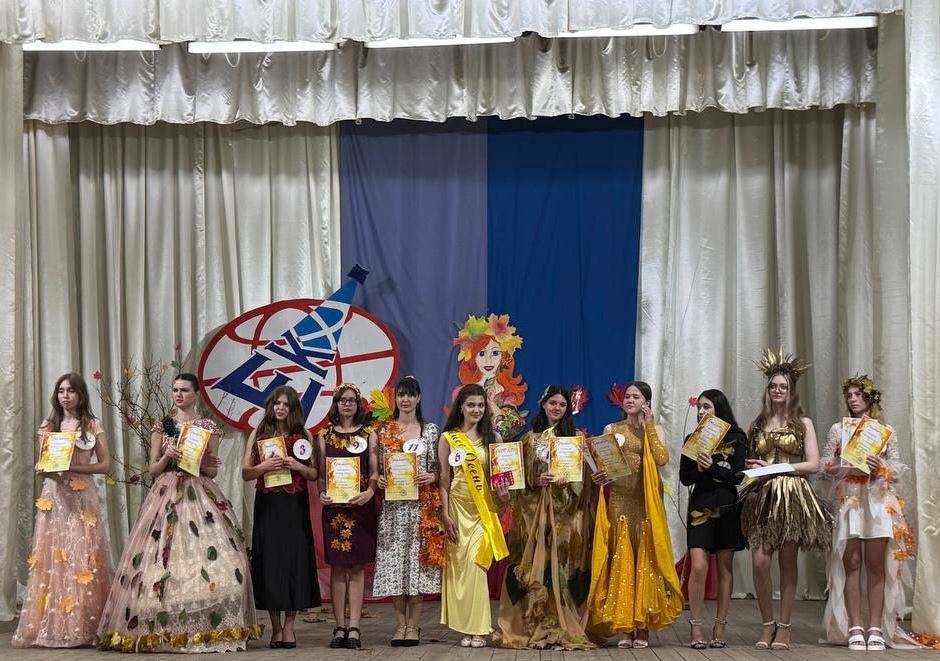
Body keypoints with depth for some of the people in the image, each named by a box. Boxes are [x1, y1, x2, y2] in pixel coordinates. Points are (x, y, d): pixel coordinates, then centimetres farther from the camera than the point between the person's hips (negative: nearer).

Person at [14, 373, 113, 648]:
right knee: (52, 558, -3)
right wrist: (45, 469, -9)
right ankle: (52, 626, 0)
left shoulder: (93, 426, 5)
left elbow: (105, 465, 1)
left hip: (82, 496, -2)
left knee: (82, 557, -6)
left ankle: (83, 626, -2)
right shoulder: (48, 426, 12)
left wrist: (73, 467, -13)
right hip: (53, 495, 2)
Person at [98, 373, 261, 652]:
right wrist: (167, 457, -11)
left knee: (214, 560, -10)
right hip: (167, 495, 0)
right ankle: (163, 630, -2)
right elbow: (153, 470, 8)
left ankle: (211, 629, -4)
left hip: (201, 497, 0)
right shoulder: (162, 426, 9)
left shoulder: (209, 427, 9)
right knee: (163, 561, -7)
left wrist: (206, 465, -11)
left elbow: (212, 471, 11)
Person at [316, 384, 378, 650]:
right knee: (337, 566, 0)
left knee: (357, 567, -1)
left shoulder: (369, 435, 7)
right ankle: (340, 627, 3)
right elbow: (320, 473, 8)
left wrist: (370, 491, -16)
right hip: (334, 506, 1)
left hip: (361, 506, -1)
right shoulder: (324, 436, 10)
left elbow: (375, 471, 2)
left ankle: (354, 627, -2)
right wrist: (321, 493, -10)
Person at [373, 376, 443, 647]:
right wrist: (378, 479, -11)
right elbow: (377, 468, 9)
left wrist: (431, 477, -14)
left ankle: (413, 625, 6)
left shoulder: (430, 430, 6)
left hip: (421, 504, -1)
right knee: (394, 560, -1)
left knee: (417, 558, -1)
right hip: (393, 505, 1)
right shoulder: (384, 431, 8)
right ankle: (400, 623, 9)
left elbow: (438, 468, 6)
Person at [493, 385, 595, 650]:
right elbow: (519, 475, 9)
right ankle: (533, 626, -1)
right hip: (534, 508, 1)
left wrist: (564, 481, -15)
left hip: (565, 509, -1)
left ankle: (563, 628, -3)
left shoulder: (576, 437, 8)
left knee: (562, 565, -6)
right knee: (534, 567, -3)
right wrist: (535, 480, -10)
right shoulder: (530, 438, 13)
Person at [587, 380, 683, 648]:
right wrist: (597, 476, -13)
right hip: (618, 501, 1)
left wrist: (649, 426, -7)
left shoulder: (656, 430, 9)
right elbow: (600, 465, 9)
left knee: (644, 561, -2)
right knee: (620, 562, -3)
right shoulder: (611, 429, 12)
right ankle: (624, 627, -1)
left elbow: (662, 459, -10)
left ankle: (643, 626, 2)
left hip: (646, 503, -1)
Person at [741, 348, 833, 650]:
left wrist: (772, 468, -9)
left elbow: (813, 464, -1)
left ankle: (783, 627, 6)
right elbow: (749, 462, 18)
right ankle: (767, 625, 2)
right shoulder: (758, 424, 15)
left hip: (793, 497, -2)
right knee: (760, 561, -10)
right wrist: (752, 469, -7)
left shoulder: (803, 423, 6)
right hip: (763, 498, 2)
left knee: (788, 563, 0)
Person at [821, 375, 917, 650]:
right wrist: (850, 469, -11)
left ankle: (876, 627, -2)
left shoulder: (886, 430, 11)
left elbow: (898, 469, 8)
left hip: (878, 501, 0)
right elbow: (826, 465, 6)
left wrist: (881, 468, -12)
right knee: (851, 564, -5)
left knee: (876, 565, -3)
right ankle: (855, 627, -4)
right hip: (848, 500, 0)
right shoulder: (838, 429, 12)